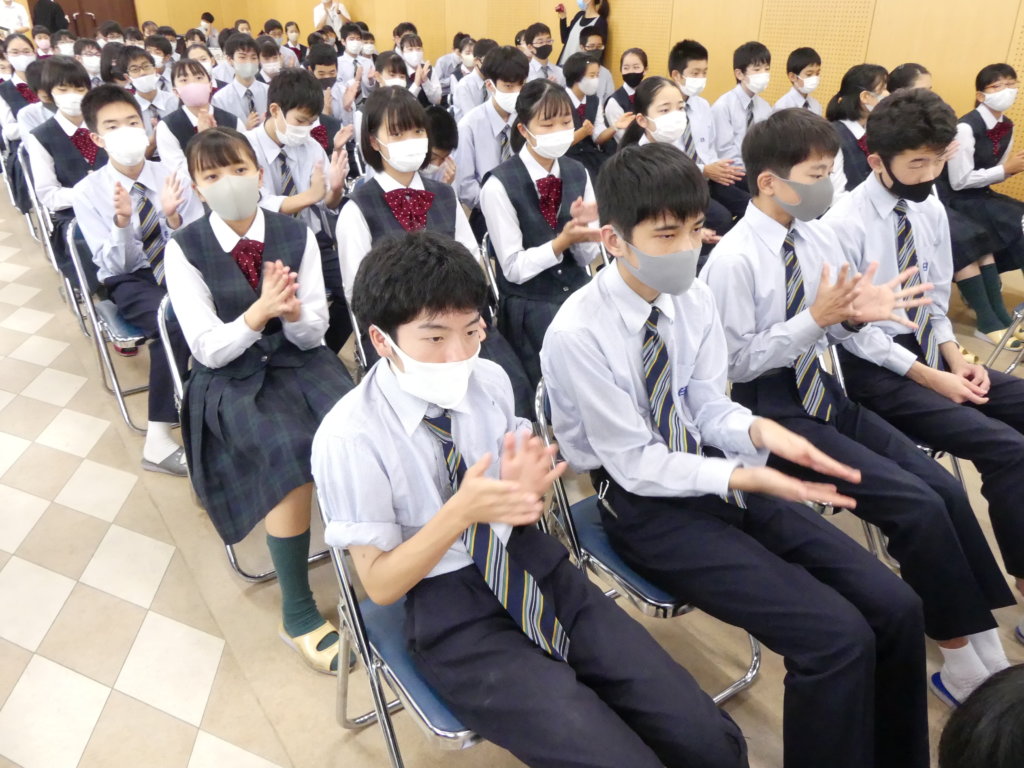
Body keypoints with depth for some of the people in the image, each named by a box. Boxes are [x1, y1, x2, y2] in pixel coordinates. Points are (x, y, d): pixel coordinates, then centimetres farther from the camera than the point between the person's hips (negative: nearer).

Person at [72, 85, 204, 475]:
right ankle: (158, 437, -26)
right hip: (130, 281, -2)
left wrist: (172, 217, -24)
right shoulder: (87, 191, -6)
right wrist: (122, 221, -27)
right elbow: (115, 265, -9)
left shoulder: (173, 176, -3)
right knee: (174, 323, -34)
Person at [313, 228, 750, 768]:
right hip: (454, 619, -4)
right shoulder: (348, 437, -14)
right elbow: (380, 584, -9)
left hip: (536, 568, 4)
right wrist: (461, 512, -24)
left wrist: (522, 490, -15)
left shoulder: (489, 380, -1)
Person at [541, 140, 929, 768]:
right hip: (646, 506, -6)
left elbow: (710, 409, 3)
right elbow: (636, 464, -17)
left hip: (712, 473, 6)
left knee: (896, 607, -4)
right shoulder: (576, 334, -21)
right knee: (837, 639, -19)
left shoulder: (694, 298, -1)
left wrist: (758, 431, -19)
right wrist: (743, 478, -26)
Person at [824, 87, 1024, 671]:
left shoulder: (931, 211, 6)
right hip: (875, 369, -8)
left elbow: (937, 299, 14)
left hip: (928, 352, 8)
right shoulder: (845, 225, -16)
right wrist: (928, 377, -18)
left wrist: (954, 357, -4)